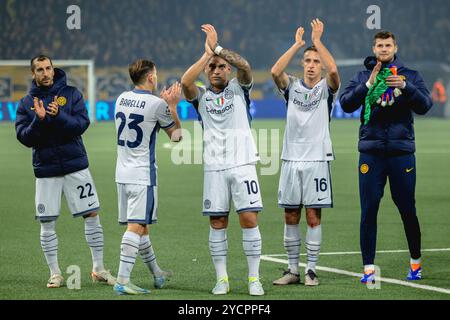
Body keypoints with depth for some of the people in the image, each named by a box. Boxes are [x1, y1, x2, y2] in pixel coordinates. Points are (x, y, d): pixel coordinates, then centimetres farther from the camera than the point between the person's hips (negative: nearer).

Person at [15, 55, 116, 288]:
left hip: (75, 165, -1)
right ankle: (55, 273, 11)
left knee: (92, 215, -1)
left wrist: (58, 116, -24)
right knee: (47, 223, 1)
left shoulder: (71, 94, 2)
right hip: (46, 170, 1)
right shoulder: (26, 103, 5)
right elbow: (24, 137, -3)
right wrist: (39, 120, -19)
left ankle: (98, 269, 9)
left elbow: (81, 124, -10)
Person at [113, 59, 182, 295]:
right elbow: (176, 135, 2)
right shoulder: (157, 104, -11)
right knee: (136, 227, -10)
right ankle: (122, 280, -18)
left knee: (140, 226, 15)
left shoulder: (122, 98, 9)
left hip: (122, 174, 8)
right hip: (142, 175, -7)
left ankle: (156, 273, 31)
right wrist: (173, 105, 11)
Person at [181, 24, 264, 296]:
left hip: (243, 164, -1)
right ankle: (222, 279, 8)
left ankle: (254, 278, -1)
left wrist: (217, 47, -16)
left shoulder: (239, 89, 8)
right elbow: (186, 82, -13)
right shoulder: (201, 96, 9)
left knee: (249, 220, -7)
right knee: (217, 223, 1)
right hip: (214, 168, 1)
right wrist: (207, 53, -14)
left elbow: (245, 66, -13)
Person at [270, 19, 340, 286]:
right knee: (291, 217, 5)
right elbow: (275, 71, -10)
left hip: (317, 160, -3)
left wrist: (317, 40, -14)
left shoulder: (327, 88, 3)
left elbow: (333, 69, -19)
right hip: (291, 160, 3)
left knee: (313, 216, -2)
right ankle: (293, 270, 12)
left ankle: (312, 270, 4)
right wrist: (297, 45, -10)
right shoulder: (292, 86, 9)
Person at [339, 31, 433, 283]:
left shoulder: (410, 76, 7)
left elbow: (424, 106, -5)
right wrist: (368, 85, -16)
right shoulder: (363, 77, 9)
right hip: (371, 152, 1)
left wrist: (405, 87, -19)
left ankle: (416, 262, 21)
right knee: (369, 210, -2)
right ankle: (369, 267, 2)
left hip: (402, 151, -1)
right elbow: (346, 104, -4)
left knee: (407, 209, 4)